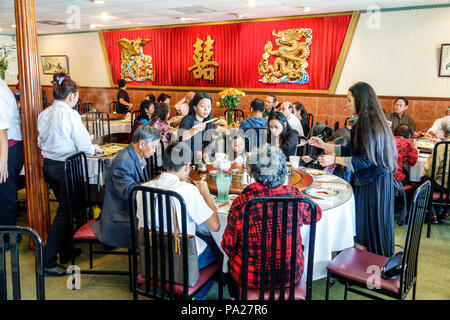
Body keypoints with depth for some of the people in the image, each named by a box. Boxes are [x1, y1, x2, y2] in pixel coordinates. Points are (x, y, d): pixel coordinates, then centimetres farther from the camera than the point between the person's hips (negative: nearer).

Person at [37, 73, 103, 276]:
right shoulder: (70, 114, -16)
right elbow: (83, 144, -14)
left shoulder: (44, 114, 6)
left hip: (48, 166, 8)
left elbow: (41, 142, 15)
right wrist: (94, 149, 6)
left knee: (64, 207, 20)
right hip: (64, 167, -8)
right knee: (65, 212, 0)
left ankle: (66, 252, 30)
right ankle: (48, 262, 1)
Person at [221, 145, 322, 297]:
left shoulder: (241, 203, -21)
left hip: (252, 277, -2)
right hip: (292, 274, 2)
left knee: (232, 258, 30)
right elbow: (316, 215, 7)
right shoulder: (294, 194, -15)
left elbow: (227, 246, -9)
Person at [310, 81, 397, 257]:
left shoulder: (369, 126, -20)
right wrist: (324, 145, 16)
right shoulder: (364, 123, 10)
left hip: (372, 184, -9)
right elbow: (352, 150, 16)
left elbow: (366, 160, -22)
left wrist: (334, 159, -20)